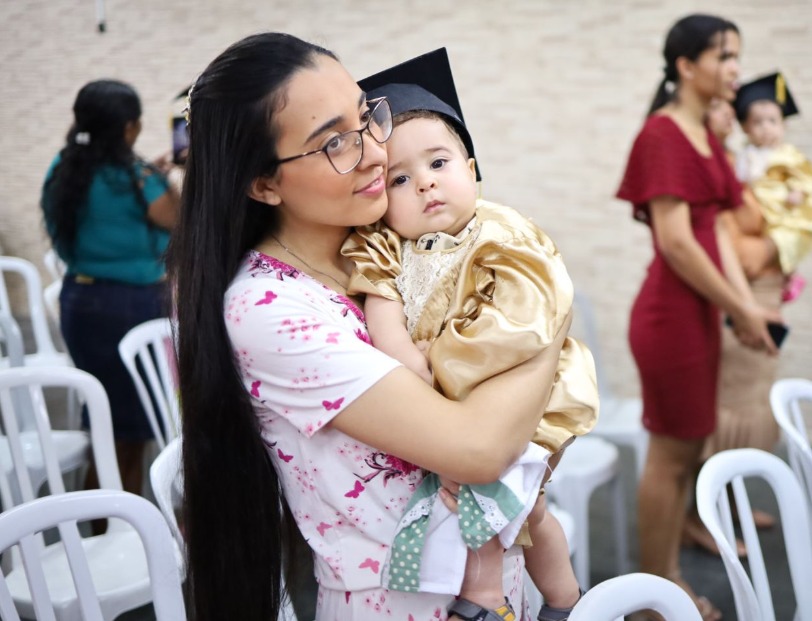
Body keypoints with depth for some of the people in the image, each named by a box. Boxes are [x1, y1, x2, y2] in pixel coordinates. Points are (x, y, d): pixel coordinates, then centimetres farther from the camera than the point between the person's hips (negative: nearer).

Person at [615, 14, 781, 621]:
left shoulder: (706, 135, 13)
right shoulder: (663, 134, -15)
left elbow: (717, 229, 11)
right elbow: (676, 242, -21)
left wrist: (747, 302, 0)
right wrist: (741, 311, -14)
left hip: (700, 311, 9)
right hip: (672, 314, -9)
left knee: (688, 449, 15)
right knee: (671, 453, 1)